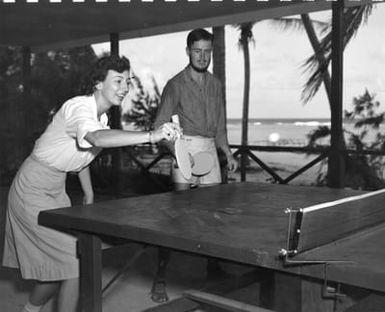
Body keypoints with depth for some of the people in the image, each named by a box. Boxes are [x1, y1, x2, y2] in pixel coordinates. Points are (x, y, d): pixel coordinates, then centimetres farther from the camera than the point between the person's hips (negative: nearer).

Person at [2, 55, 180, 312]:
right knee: (78, 261, -10)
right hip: (33, 192, -9)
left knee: (60, 265, 14)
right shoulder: (78, 107, -24)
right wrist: (150, 136, -58)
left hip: (56, 192, 9)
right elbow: (98, 139, -47)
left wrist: (89, 193, 20)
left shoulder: (101, 116, 3)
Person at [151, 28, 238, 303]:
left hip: (210, 150, 5)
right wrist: (178, 152, -20)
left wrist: (228, 154, 12)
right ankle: (161, 276, -2)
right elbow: (160, 125, -7)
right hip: (186, 148, -5)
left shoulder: (216, 84, 14)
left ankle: (213, 267, 25)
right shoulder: (176, 84, -3)